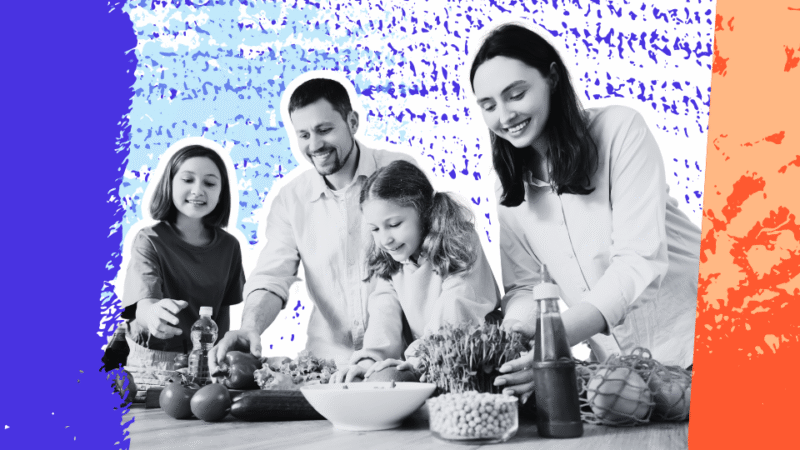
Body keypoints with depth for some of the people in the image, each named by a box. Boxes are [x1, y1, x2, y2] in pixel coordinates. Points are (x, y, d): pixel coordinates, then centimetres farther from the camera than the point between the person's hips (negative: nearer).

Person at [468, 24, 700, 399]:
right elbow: (522, 287, 4)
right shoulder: (511, 188, 5)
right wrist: (516, 337, -19)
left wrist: (557, 337, -30)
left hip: (691, 343, -5)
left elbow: (639, 260, -18)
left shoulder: (619, 130, -11)